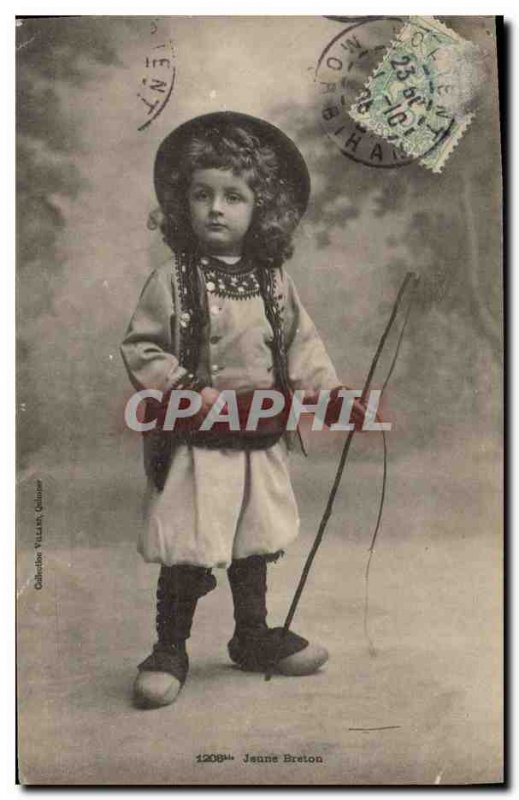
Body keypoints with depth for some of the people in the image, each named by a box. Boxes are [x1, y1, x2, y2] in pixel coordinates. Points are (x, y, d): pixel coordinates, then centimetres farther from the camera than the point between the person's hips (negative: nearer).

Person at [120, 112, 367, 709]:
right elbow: (139, 348, -8)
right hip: (195, 445, -4)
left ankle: (254, 636, 39)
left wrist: (328, 390, -7)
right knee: (187, 553, 0)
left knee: (253, 545, 19)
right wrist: (190, 390, -19)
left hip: (262, 441, 5)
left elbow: (301, 345, 9)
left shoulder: (274, 283, 3)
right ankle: (169, 650, 21)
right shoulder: (173, 279, -9)